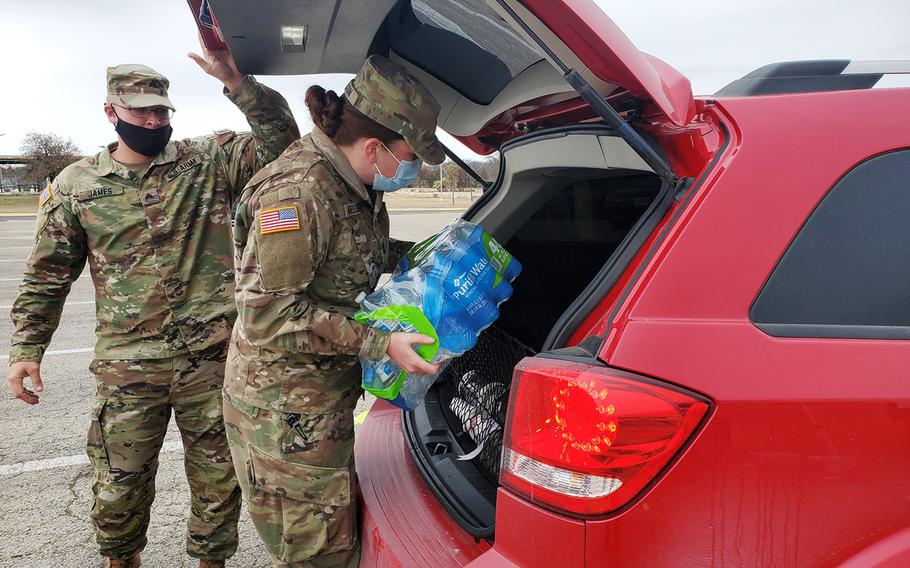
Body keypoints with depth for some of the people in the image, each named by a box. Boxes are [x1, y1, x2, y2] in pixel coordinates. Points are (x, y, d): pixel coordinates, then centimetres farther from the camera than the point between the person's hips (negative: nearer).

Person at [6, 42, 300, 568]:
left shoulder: (208, 161, 2)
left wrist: (237, 82, -22)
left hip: (213, 359, 0)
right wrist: (27, 348, 7)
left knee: (218, 476, 13)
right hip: (127, 366, 1)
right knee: (120, 484, 13)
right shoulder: (76, 185, 6)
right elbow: (48, 276, 10)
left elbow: (279, 139, -10)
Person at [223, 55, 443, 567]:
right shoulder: (297, 190, -24)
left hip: (327, 396, 9)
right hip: (285, 409, -9)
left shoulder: (355, 185, 5)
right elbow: (269, 312, -26)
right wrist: (378, 343, -26)